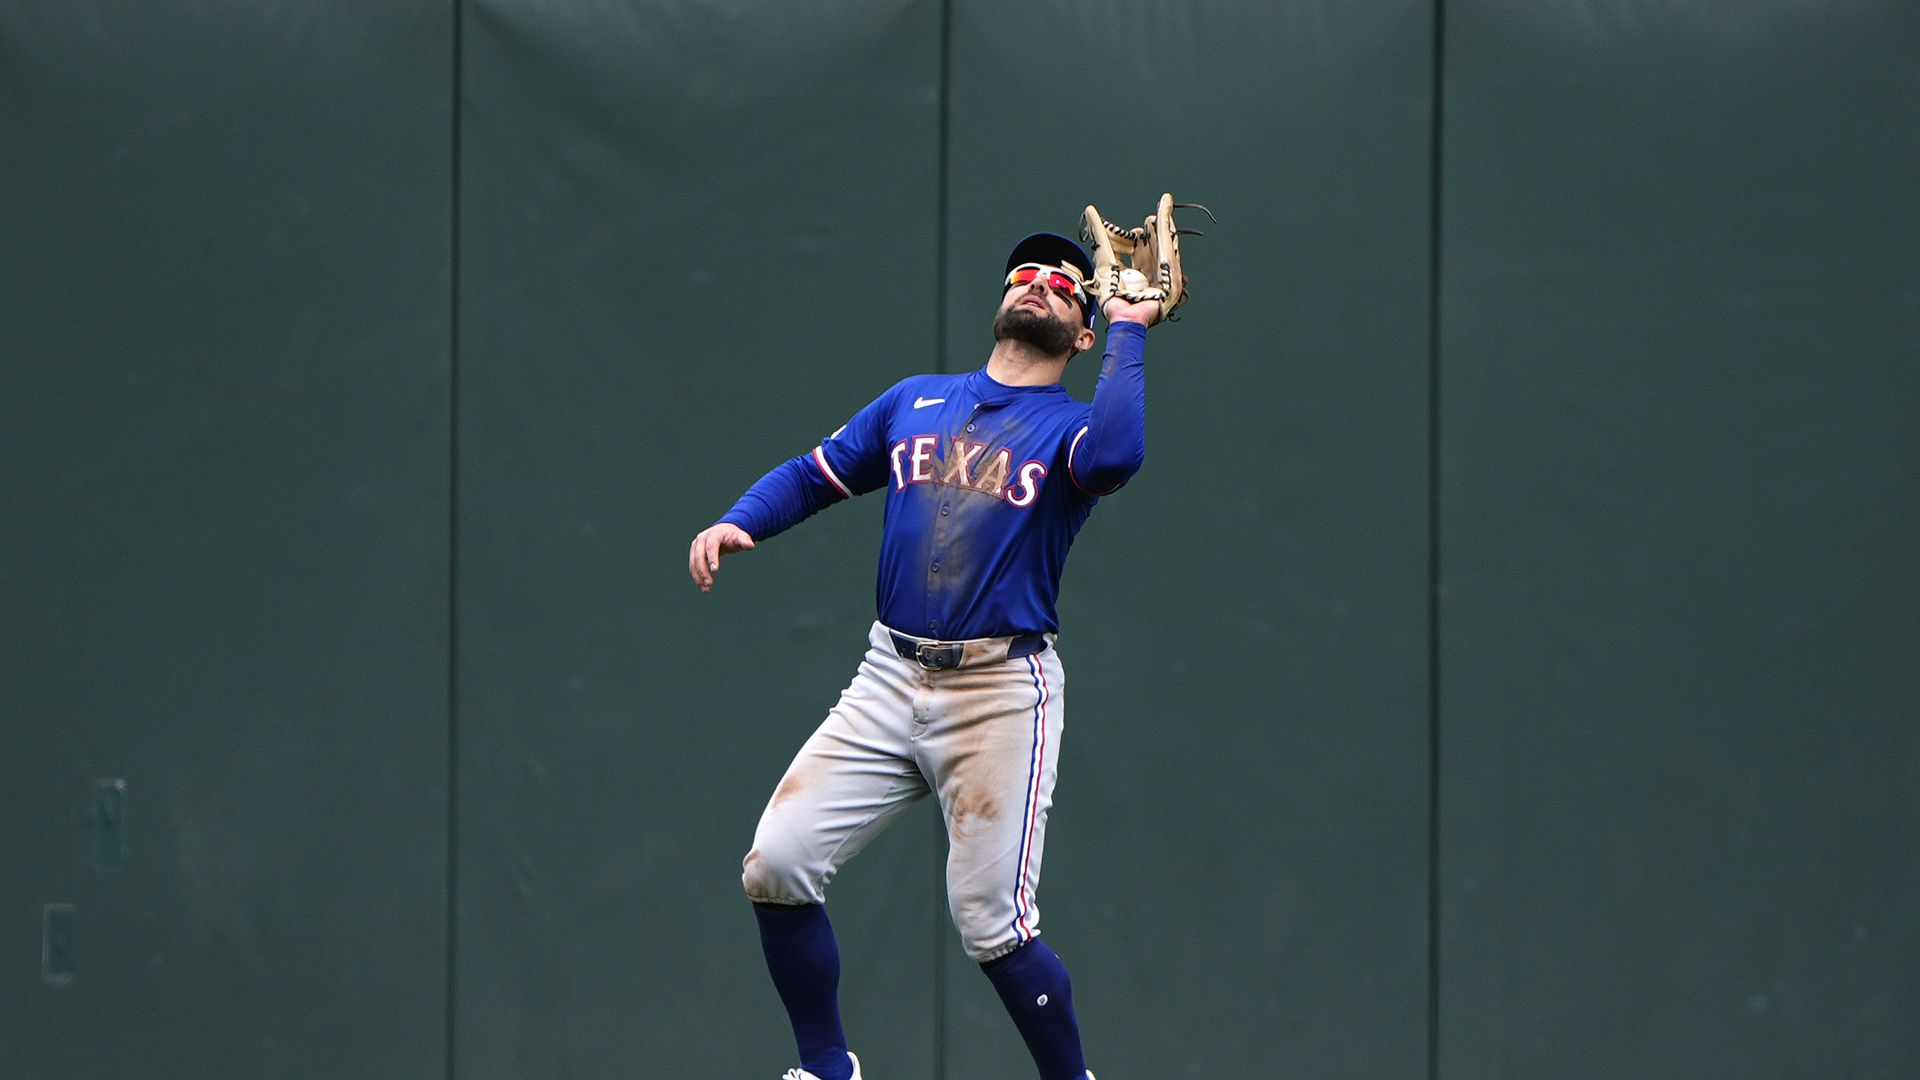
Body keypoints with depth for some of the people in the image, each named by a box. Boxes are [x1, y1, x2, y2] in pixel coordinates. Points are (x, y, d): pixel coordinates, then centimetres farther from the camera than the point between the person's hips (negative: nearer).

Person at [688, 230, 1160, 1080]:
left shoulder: (1072, 426, 2)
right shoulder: (916, 401, 15)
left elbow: (1118, 454, -22)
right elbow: (813, 475, 16)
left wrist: (1129, 329, -12)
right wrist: (735, 523, -3)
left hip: (1003, 694, -4)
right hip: (890, 682, 4)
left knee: (990, 921, -10)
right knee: (777, 865, -5)